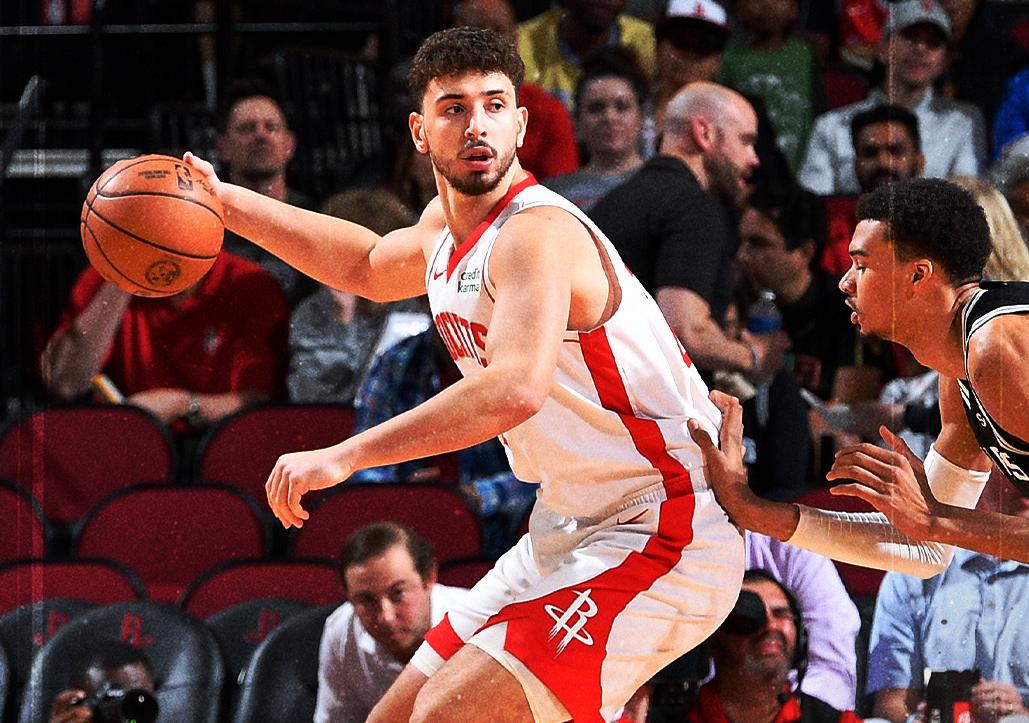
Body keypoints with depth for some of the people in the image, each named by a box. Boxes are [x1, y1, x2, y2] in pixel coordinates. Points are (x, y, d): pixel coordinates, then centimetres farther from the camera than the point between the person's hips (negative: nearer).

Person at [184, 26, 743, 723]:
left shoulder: (538, 233, -21)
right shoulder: (448, 223, 8)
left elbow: (513, 389, -40)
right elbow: (370, 264, 34)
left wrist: (343, 456, -40)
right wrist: (223, 201, 31)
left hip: (662, 539, -10)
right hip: (571, 532, 10)